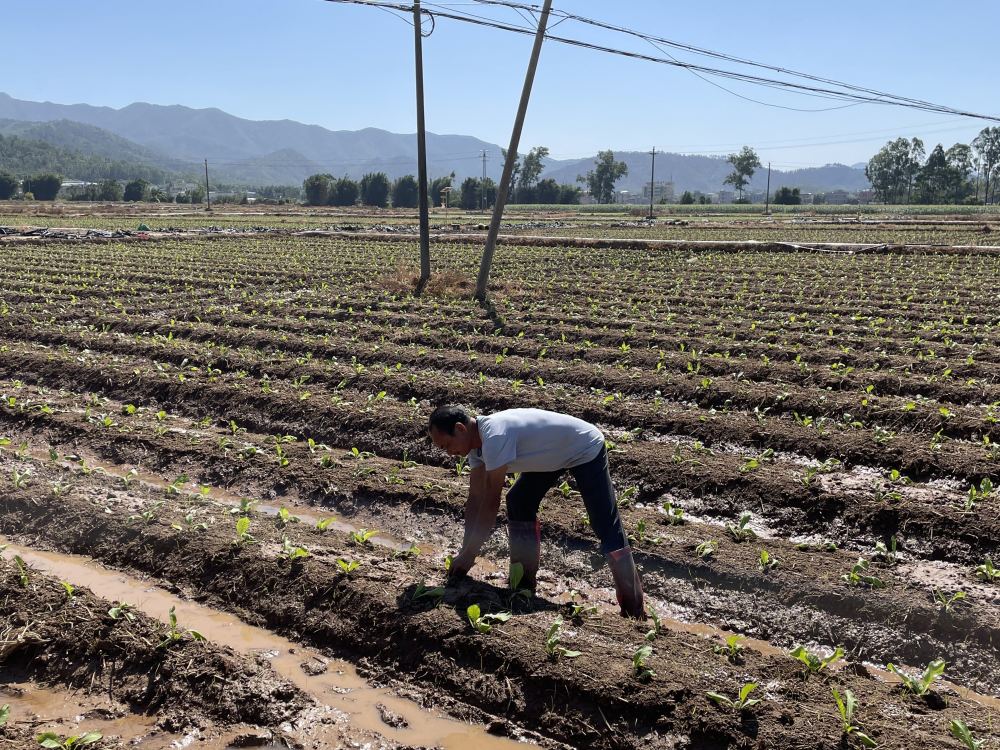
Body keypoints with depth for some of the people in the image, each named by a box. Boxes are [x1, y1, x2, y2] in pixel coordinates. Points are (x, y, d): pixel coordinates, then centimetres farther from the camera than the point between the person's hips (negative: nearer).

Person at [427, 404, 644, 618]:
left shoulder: (494, 437, -34)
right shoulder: (477, 441, -6)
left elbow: (490, 503, -32)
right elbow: (475, 500, -3)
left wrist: (468, 555, -25)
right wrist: (465, 552, -6)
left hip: (586, 450, -9)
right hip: (555, 454, 9)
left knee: (606, 525, -10)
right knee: (519, 503, 4)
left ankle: (633, 609, -4)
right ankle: (525, 583, 13)